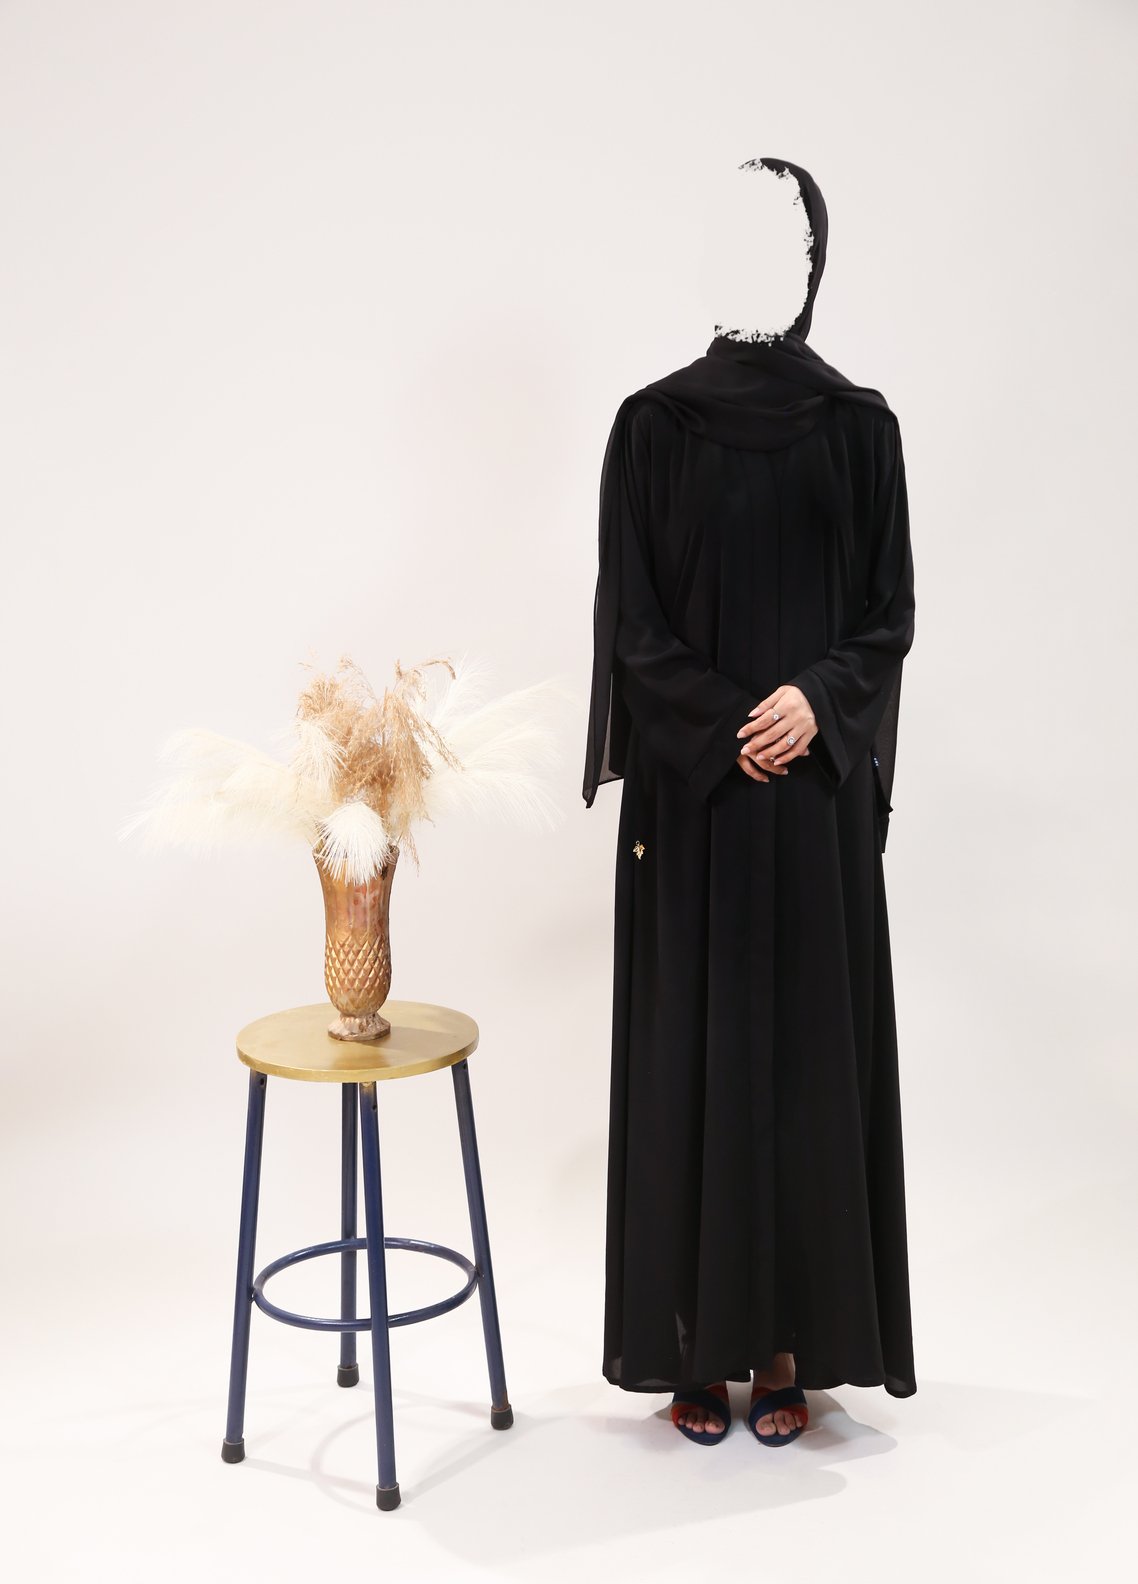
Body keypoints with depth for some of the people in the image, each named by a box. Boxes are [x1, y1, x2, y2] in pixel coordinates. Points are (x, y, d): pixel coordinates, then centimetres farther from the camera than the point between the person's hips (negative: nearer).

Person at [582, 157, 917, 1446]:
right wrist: (731, 726, -13)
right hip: (689, 792, -1)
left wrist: (815, 702, -16)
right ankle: (697, 1343, 15)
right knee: (690, 1057, 3)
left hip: (817, 794, 1)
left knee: (806, 1051, 4)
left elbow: (890, 614, 2)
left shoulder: (860, 425, 5)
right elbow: (630, 621, -2)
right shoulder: (650, 424, 2)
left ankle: (787, 1343, 17)